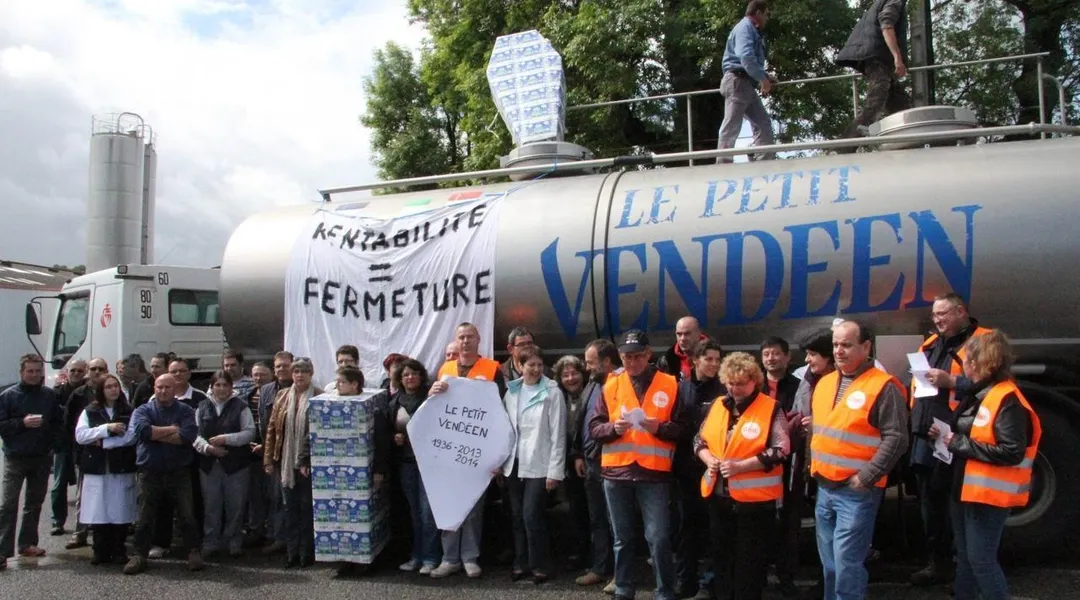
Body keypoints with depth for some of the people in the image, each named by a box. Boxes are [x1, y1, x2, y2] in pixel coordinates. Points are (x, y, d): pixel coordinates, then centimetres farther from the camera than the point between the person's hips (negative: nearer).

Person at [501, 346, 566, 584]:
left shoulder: (552, 393, -6)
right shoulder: (510, 391, 8)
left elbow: (558, 434, -8)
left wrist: (555, 471, -11)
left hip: (538, 464, -4)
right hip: (514, 463, 4)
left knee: (532, 516, -7)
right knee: (518, 516, 9)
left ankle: (540, 566, 7)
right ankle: (521, 563, 20)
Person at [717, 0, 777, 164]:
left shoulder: (753, 31, 25)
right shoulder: (745, 27, -7)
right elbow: (746, 58, -23)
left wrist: (765, 77, 12)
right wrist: (763, 79, -16)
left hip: (747, 84, 10)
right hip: (738, 82, -10)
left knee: (763, 122, 8)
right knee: (732, 126, -11)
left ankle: (764, 162, 7)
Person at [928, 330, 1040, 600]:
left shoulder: (1007, 399, -19)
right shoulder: (977, 393, 11)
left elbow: (1012, 452, -26)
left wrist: (960, 444, -22)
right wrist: (946, 435, 3)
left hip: (988, 494, -10)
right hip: (965, 488, 10)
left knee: (981, 560, -3)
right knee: (964, 556, 20)